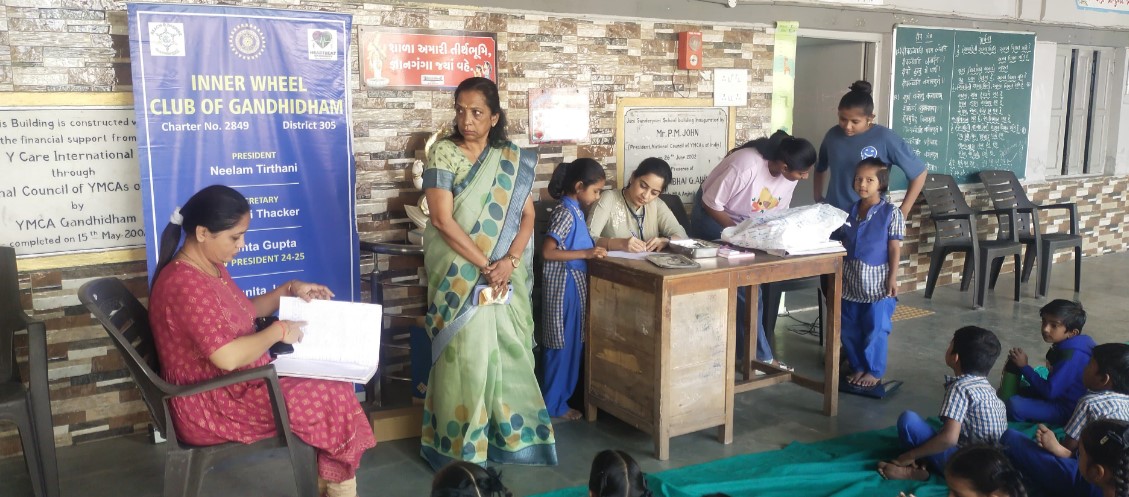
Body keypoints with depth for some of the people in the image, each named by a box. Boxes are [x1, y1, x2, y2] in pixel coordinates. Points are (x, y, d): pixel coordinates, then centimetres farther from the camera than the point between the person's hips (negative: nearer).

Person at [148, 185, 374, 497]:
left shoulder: (211, 267, 6)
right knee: (334, 397, -9)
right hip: (211, 405, -10)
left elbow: (243, 312, 22)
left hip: (236, 383, 10)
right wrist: (278, 331, -17)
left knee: (327, 381, 6)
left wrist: (289, 290, 8)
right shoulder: (185, 284, -26)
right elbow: (228, 357, -32)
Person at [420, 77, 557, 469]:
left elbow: (527, 215, 3)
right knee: (466, 358, -2)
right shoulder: (443, 153, -6)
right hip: (461, 277, -3)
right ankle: (461, 445, 11)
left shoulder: (513, 160, 5)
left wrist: (509, 261, -14)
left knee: (509, 354, 8)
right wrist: (486, 266, -17)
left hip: (508, 278, 4)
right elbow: (443, 220, -14)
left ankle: (510, 434, 22)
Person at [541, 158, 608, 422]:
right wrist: (586, 253, -27)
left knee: (572, 342, 17)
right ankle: (554, 403, 11)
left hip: (574, 284, 10)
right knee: (563, 344, 0)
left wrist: (593, 249, 6)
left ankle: (563, 394, 29)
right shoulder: (565, 213, -19)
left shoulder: (575, 210, 10)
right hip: (564, 285, -10)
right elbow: (547, 251, -25)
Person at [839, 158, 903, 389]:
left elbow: (895, 248, -8)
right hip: (851, 280, 5)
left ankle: (874, 371, 17)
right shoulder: (850, 211, 5)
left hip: (877, 281, -5)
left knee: (875, 330, 3)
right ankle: (857, 367, 26)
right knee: (849, 329, 11)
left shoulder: (891, 213, -8)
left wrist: (892, 278, -11)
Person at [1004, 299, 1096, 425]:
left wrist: (1024, 366, -18)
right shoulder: (1064, 347, 4)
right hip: (1058, 398, 10)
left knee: (1013, 405, -26)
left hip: (1067, 411, -10)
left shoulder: (1072, 356, -26)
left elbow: (1050, 391, -26)